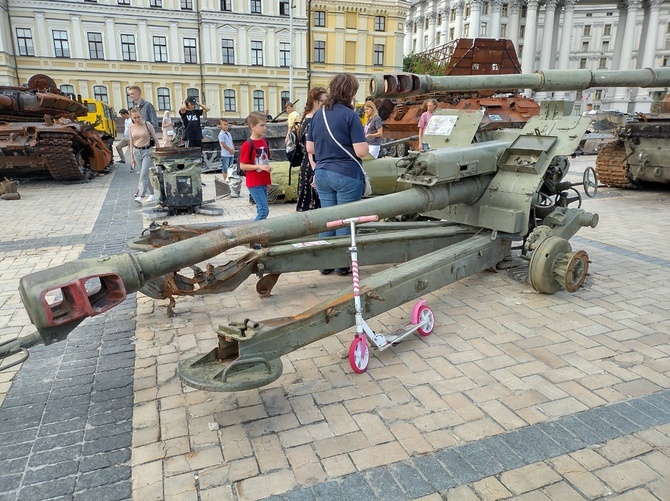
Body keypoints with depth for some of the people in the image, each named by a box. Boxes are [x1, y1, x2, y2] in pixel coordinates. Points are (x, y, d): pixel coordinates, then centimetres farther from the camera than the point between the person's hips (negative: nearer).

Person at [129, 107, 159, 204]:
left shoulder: (147, 125, -6)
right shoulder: (132, 127, 5)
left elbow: (155, 139, -1)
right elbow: (131, 142, 12)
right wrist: (131, 157, 10)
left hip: (147, 151, -4)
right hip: (136, 152, 5)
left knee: (144, 174, -13)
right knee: (144, 174, 9)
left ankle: (140, 196, -15)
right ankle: (151, 193, 20)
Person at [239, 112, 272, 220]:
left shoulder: (265, 142, 9)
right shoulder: (247, 145, -13)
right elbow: (242, 166, -14)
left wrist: (268, 174, 15)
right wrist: (260, 166, -22)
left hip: (264, 182, 7)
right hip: (254, 183, -7)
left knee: (261, 210, 11)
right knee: (264, 210, -12)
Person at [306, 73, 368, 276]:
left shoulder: (318, 114, 7)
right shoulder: (350, 115, -11)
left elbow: (309, 148, 11)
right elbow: (361, 151, -15)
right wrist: (363, 142, 5)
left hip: (322, 174, 6)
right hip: (347, 175, -6)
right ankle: (343, 264, 14)